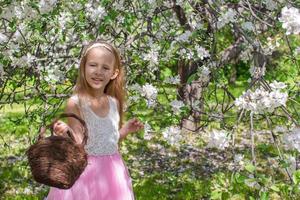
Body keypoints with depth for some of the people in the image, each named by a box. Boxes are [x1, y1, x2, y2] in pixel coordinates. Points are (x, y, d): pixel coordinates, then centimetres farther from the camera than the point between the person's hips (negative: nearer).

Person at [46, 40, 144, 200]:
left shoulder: (114, 102, 1)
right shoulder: (75, 103, -16)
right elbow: (77, 143, -17)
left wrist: (126, 130, -1)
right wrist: (66, 132, -35)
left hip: (111, 170, 5)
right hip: (84, 169, -5)